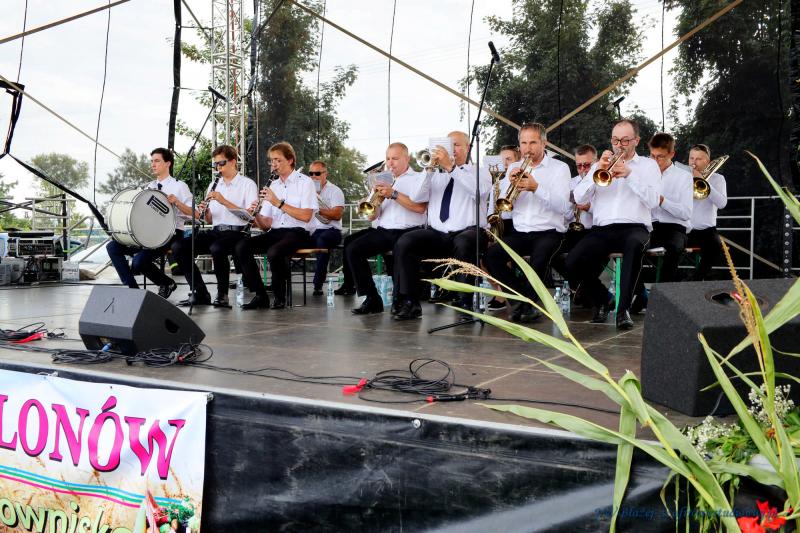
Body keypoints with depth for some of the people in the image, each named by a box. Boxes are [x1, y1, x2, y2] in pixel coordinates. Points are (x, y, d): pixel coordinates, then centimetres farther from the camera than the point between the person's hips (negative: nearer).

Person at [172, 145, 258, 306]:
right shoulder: (213, 185, 21)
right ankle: (199, 292, -11)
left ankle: (222, 294, -16)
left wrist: (224, 201, -16)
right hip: (215, 231, 6)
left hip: (237, 231, -6)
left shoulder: (247, 184, 3)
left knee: (216, 248, -37)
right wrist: (205, 211, -3)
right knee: (178, 246, -15)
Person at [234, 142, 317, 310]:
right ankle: (260, 296, -12)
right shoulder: (273, 186, 18)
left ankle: (279, 296, -11)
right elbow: (266, 225, 13)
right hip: (275, 232, 6)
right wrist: (256, 214, -9)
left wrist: (278, 203, -16)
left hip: (297, 233, -6)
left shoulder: (305, 182, 2)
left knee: (274, 252, -35)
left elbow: (306, 216, -13)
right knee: (241, 246, -18)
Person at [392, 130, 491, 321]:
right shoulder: (437, 175, 22)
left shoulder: (480, 173, 11)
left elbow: (478, 190, -15)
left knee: (464, 244, -38)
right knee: (404, 243, -21)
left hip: (468, 232, -4)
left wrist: (450, 167, -18)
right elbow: (416, 198, 5)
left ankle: (466, 303, -27)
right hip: (436, 234, 4)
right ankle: (410, 302, -18)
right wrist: (429, 169, -6)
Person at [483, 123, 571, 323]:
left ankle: (527, 302, -9)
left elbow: (562, 206, -11)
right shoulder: (513, 169, 15)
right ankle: (525, 299, -8)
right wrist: (511, 184, -11)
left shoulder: (559, 168, 3)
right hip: (519, 232, 4)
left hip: (548, 232, -4)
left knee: (539, 257, -35)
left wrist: (536, 187, -22)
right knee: (491, 255, -23)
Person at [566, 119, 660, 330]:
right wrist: (598, 172, -6)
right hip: (601, 229, 2)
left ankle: (624, 308, -30)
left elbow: (653, 201, -3)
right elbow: (579, 198, 7)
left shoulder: (648, 165, 16)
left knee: (635, 244, -40)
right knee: (572, 263, -24)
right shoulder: (600, 164, 22)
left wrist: (629, 174, -13)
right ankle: (602, 300, 5)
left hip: (634, 227, -2)